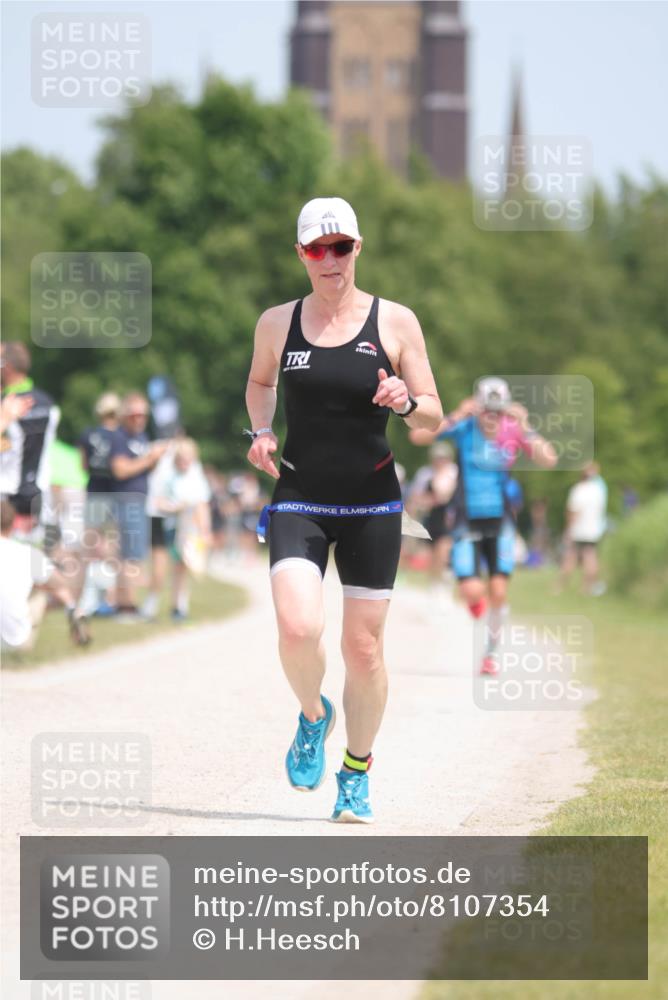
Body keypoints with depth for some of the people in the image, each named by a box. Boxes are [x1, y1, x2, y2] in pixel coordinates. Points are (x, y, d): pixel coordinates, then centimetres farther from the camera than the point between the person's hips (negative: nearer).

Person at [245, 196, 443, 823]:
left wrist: (407, 402, -20)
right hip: (298, 502, 0)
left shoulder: (395, 322, -1)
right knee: (298, 630, -20)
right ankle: (313, 716, 13)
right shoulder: (277, 323, 4)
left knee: (363, 646, 3)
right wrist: (260, 431, 5)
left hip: (372, 506, 0)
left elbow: (434, 419, 2)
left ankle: (357, 774, 24)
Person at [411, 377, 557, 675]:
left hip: (499, 523, 1)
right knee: (472, 592, -12)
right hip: (468, 524, -1)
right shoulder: (464, 427, -11)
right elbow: (418, 436, -24)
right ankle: (475, 601, 27)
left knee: (498, 592, -5)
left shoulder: (512, 430, -8)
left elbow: (548, 461, -19)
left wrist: (525, 429, -27)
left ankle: (491, 653, 17)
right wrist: (455, 418, -31)